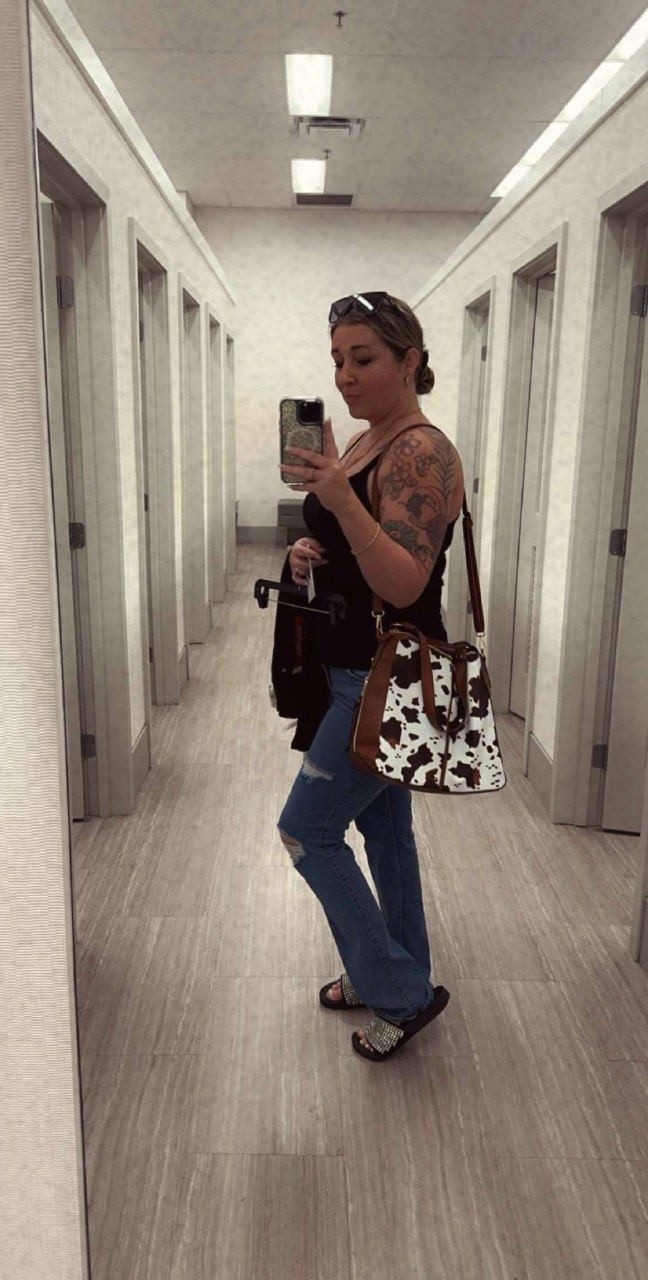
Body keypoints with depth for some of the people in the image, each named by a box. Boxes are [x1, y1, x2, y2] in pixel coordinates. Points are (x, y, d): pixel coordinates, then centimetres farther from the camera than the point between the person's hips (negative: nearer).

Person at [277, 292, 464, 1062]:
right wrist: (309, 555, -3)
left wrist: (340, 499, -39)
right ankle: (394, 976, 37)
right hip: (355, 673, 9)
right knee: (382, 828, 19)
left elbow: (404, 584, -27)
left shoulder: (422, 453, -18)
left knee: (307, 831, -1)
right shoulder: (360, 443, 10)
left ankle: (401, 993, 15)